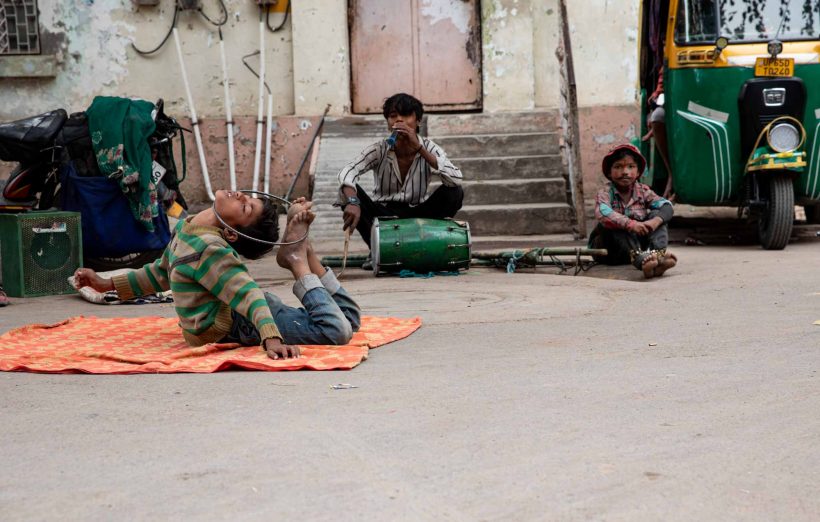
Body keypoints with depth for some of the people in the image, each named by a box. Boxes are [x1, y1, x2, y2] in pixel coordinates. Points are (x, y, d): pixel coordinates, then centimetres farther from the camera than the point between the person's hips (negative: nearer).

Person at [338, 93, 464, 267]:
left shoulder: (429, 148, -10)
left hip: (417, 216, 0)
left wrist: (419, 148, -32)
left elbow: (456, 180, -27)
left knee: (454, 193, -23)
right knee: (348, 192, -25)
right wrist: (352, 202, -49)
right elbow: (346, 173, -27)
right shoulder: (379, 150, -11)